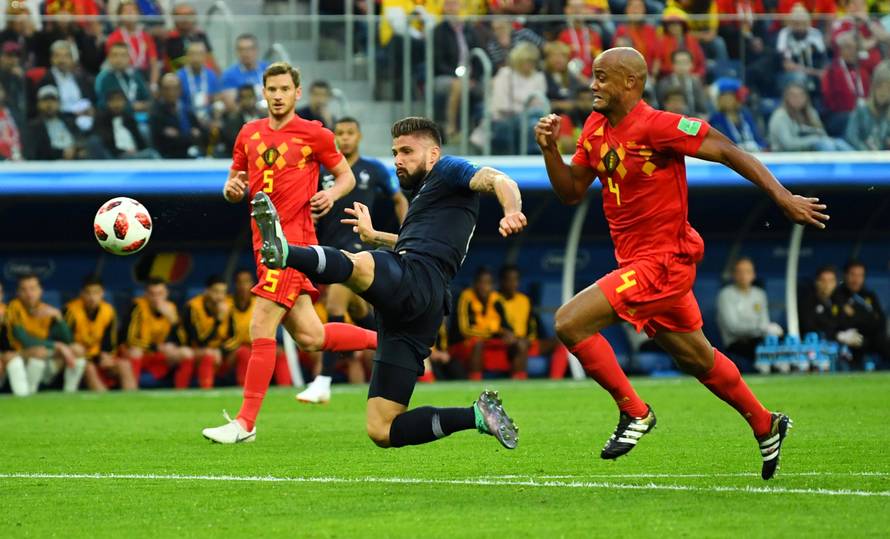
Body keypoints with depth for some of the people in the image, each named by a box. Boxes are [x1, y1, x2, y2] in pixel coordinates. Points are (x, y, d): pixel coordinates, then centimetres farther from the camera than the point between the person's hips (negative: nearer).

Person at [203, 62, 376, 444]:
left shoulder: (313, 134, -1)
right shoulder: (249, 135, 14)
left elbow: (346, 175, 9)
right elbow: (234, 187, 21)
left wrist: (333, 194, -12)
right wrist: (233, 188, -2)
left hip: (293, 241, -7)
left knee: (261, 330, -12)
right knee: (309, 337, 7)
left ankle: (245, 423, -9)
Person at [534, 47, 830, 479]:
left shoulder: (657, 127, -19)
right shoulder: (595, 127, 6)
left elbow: (726, 151, -17)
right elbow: (571, 191, 11)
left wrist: (783, 197, -21)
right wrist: (549, 149, -6)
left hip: (663, 262, -9)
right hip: (636, 260, 9)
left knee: (570, 322, -18)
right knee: (695, 358, 20)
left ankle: (634, 413, -5)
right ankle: (766, 425, 37)